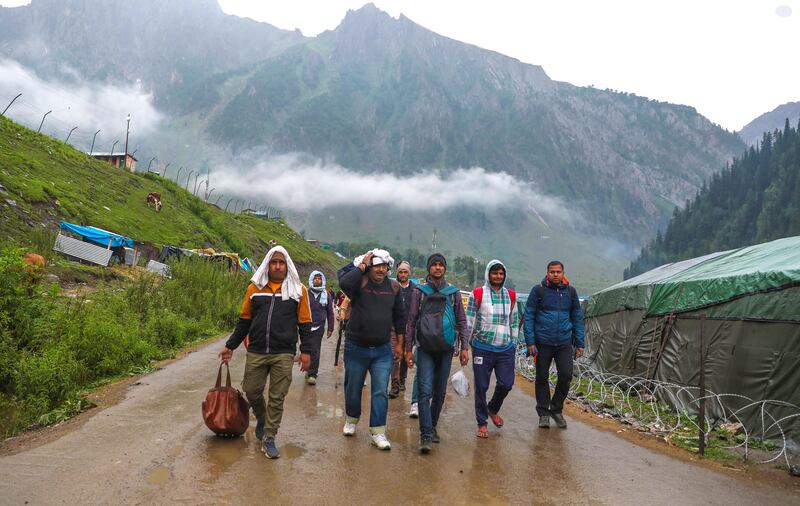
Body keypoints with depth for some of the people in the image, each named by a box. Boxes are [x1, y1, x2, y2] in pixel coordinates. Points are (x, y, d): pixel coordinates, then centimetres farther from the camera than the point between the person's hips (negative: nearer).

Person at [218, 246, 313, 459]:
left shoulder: (298, 290, 1)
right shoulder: (255, 288, 6)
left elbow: (304, 323, 2)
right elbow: (244, 321, 12)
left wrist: (306, 351, -3)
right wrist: (230, 346, 11)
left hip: (284, 355, -2)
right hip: (256, 352, 2)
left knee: (277, 397, 3)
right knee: (251, 391, 10)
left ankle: (269, 438, 19)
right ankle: (261, 418, 41)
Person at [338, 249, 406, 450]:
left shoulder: (393, 287, 2)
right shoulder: (359, 282, -9)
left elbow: (399, 316, 11)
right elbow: (344, 283, -33)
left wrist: (399, 343, 11)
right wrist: (362, 265, -21)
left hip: (382, 351, 2)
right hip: (356, 348, -2)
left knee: (381, 392, -1)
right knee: (353, 389, 14)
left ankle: (378, 432, 9)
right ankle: (351, 419, 39)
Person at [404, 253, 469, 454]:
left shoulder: (453, 292, 7)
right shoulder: (419, 291, 2)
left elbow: (461, 321, 9)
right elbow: (411, 321, 4)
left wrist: (464, 347, 3)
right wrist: (408, 349, 1)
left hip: (446, 349, 2)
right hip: (425, 349, -2)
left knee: (440, 392, 10)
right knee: (425, 391, -10)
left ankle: (432, 427, 28)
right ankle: (426, 435, -7)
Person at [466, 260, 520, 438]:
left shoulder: (510, 296, 11)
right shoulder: (478, 294, -1)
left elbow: (514, 322, 18)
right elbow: (469, 320, 0)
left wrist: (514, 343, 13)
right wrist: (467, 343, -3)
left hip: (506, 349, 3)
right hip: (483, 348, -3)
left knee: (506, 383, 1)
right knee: (481, 387, 3)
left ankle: (493, 409, 32)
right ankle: (482, 423, 20)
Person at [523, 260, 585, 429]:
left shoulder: (570, 292, 6)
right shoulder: (538, 291, -4)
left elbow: (577, 318, 11)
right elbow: (528, 317, -4)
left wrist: (579, 343, 7)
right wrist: (530, 341, -10)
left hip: (564, 343, 2)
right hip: (543, 343, -2)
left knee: (566, 375, -5)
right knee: (542, 378, 7)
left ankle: (556, 409, 18)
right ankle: (543, 413, 22)